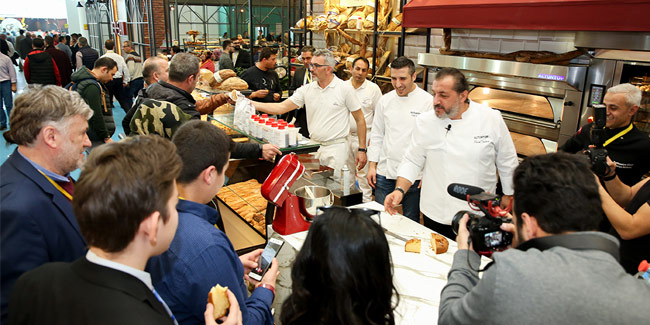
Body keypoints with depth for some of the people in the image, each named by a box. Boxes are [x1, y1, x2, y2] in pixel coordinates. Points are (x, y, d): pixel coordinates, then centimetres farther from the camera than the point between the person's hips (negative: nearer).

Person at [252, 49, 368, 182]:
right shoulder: (307, 89, 5)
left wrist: (362, 150, -5)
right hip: (314, 148, 4)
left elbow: (360, 120, -1)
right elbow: (281, 107, 0)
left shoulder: (345, 89, -5)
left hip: (337, 148, -4)